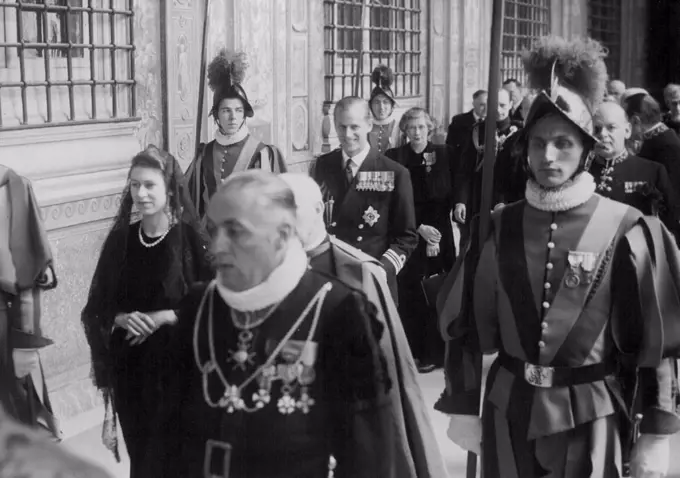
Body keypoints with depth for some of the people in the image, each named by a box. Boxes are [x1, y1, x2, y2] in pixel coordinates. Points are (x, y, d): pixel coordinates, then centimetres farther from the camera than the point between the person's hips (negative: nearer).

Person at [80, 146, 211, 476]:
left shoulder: (190, 238, -9)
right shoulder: (120, 239, 3)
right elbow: (97, 306, 8)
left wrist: (163, 318, -17)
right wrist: (122, 319, -11)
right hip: (128, 364, 4)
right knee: (139, 450, 10)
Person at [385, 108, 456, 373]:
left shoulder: (444, 154, 4)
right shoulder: (395, 158, 2)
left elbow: (454, 190, 6)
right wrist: (420, 228, -10)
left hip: (439, 234, 0)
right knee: (409, 293, -2)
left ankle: (433, 352, 8)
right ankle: (412, 348, 10)